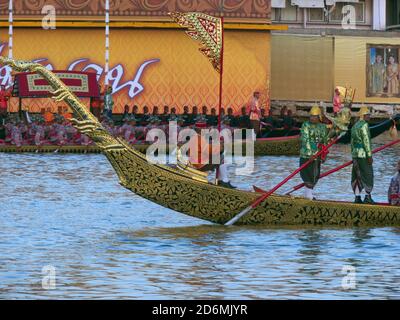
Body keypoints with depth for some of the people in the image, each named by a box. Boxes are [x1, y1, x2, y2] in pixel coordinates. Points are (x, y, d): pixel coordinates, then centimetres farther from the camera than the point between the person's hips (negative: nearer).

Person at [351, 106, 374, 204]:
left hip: (355, 155, 9)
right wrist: (369, 155, -18)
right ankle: (368, 197, -4)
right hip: (363, 154, -9)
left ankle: (357, 197, 5)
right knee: (368, 175, -3)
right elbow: (366, 141, -18)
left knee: (357, 176, 7)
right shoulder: (364, 125, -12)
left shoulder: (355, 126, 16)